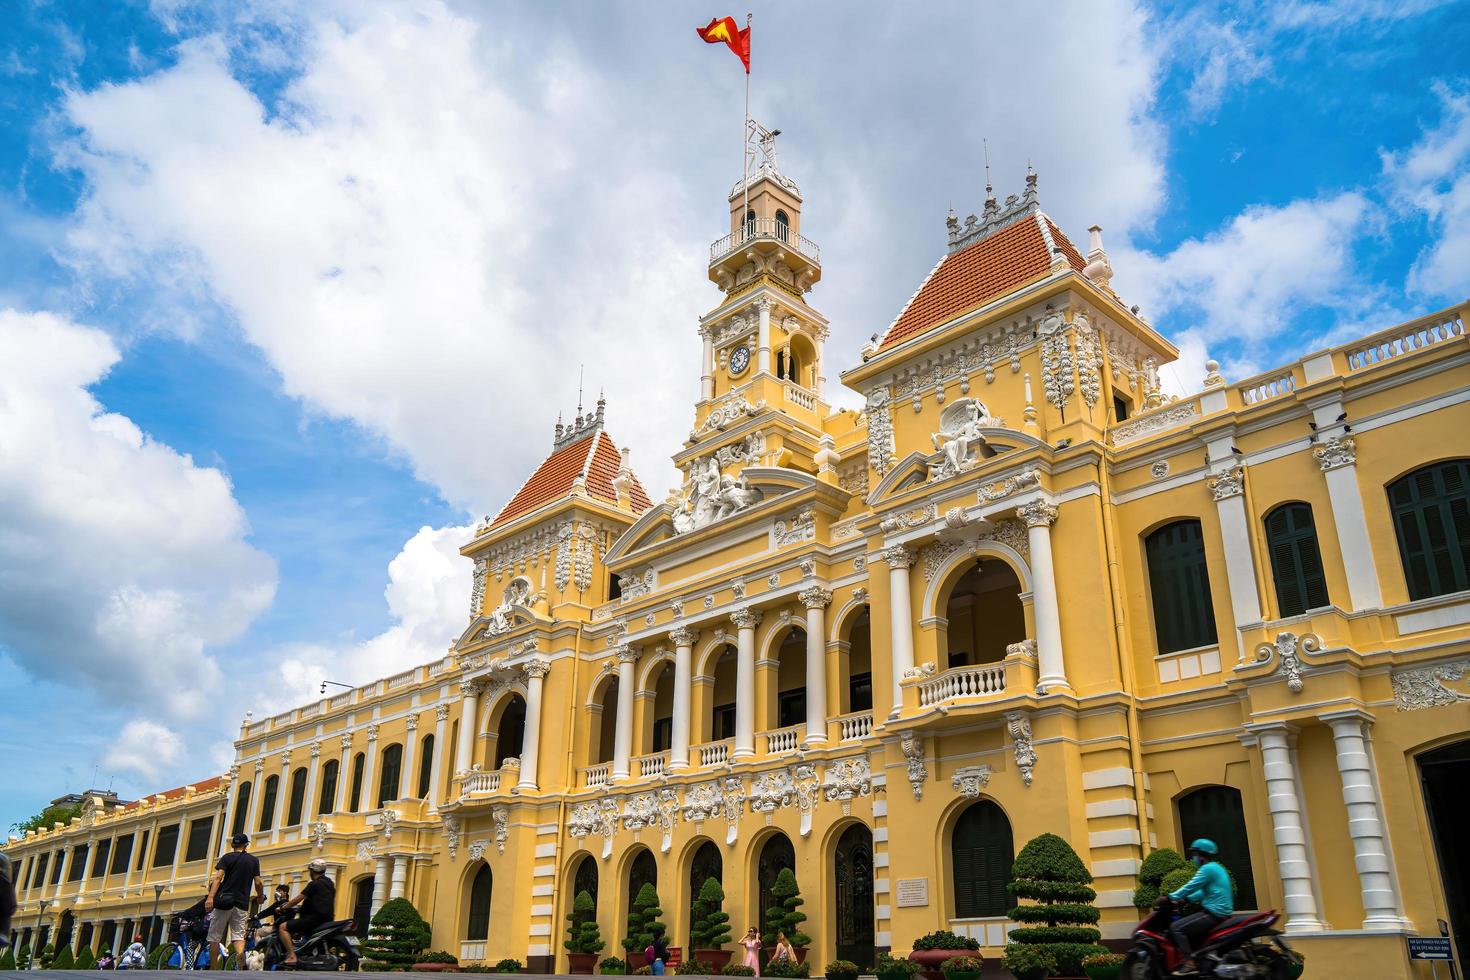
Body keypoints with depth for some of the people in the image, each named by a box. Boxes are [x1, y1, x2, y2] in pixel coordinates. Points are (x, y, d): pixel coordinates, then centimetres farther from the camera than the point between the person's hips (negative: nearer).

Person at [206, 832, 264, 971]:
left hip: (223, 901, -2)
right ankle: (240, 953, -31)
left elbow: (218, 877, -11)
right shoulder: (254, 860, 10)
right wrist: (260, 897, 22)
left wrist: (210, 897, -19)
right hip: (242, 902, 2)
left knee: (215, 937, 8)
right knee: (238, 935, 2)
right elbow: (258, 883, 5)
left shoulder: (227, 857, 4)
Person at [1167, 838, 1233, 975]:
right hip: (1221, 912, 10)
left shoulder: (1208, 868, -13)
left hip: (1213, 914, -10)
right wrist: (1185, 899, 18)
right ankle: (1193, 956, 19)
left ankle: (1190, 963, -20)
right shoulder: (1216, 868, 18)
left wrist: (1171, 897, -8)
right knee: (1187, 926, 24)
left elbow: (1190, 887, -16)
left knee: (1176, 928, -14)